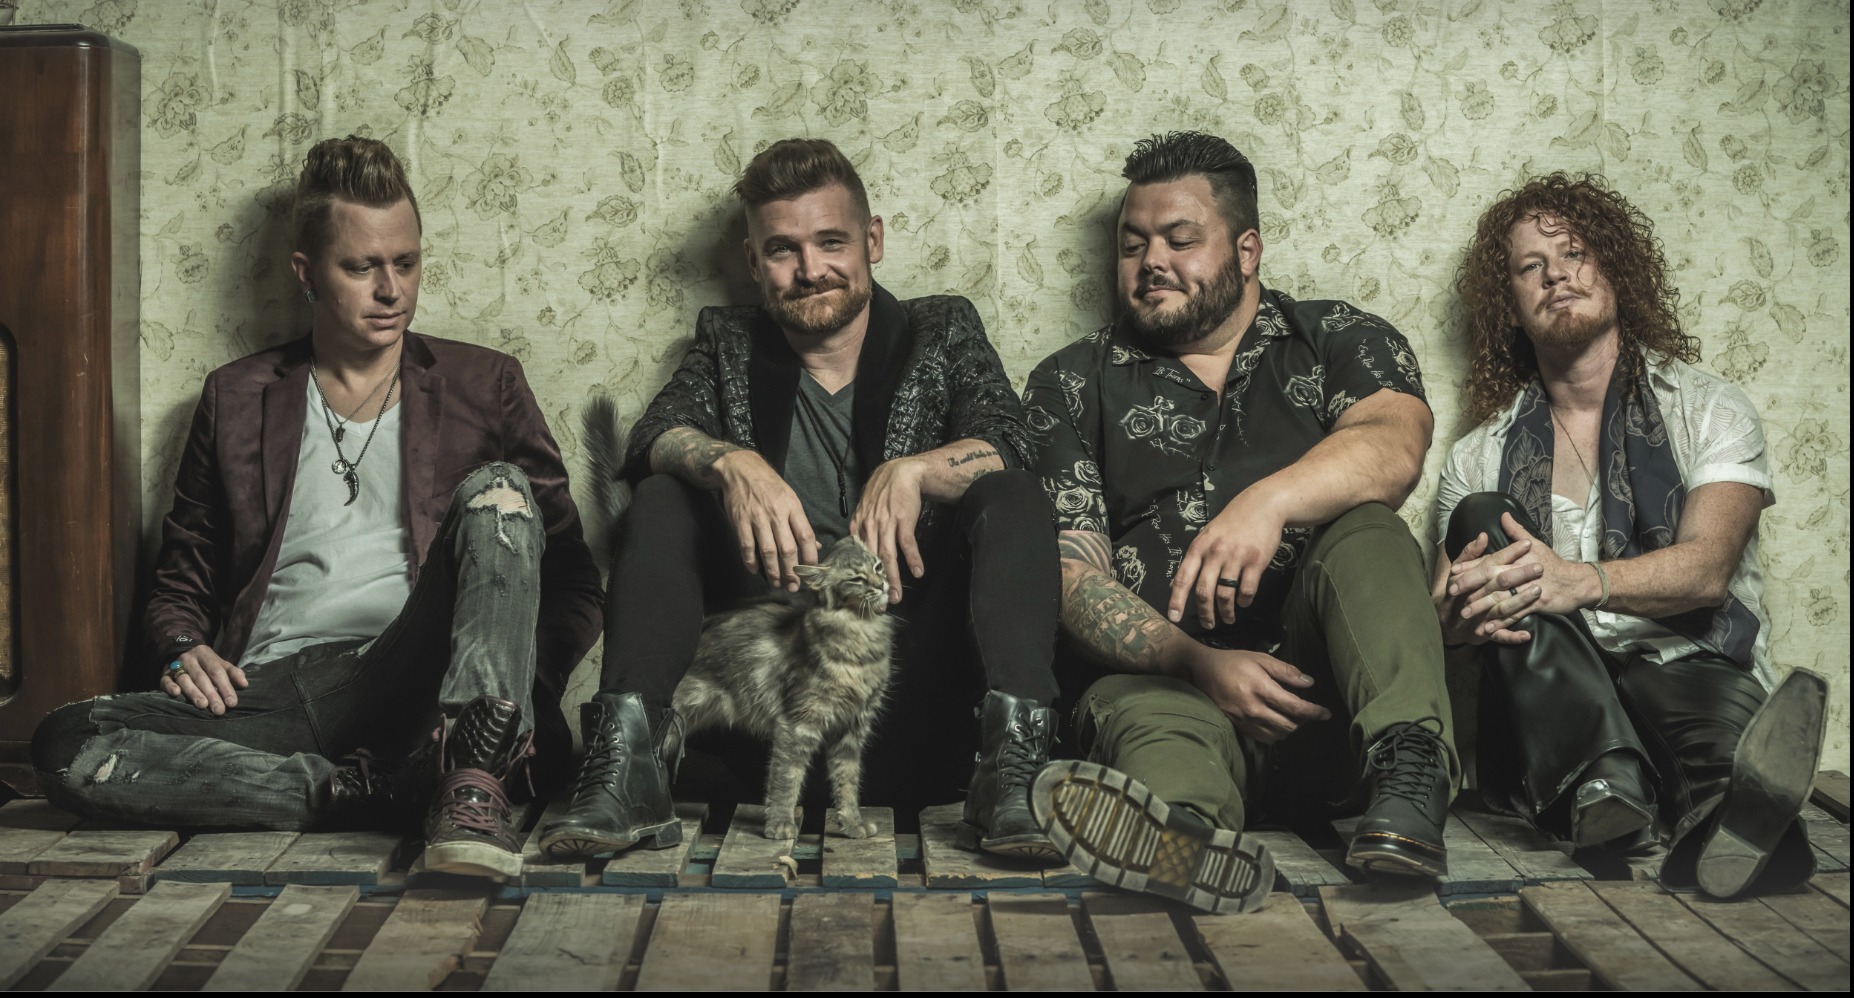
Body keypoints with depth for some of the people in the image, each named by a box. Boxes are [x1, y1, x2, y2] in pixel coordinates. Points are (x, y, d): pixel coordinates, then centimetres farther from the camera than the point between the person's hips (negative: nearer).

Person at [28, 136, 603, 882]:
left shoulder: (483, 387, 16)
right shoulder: (236, 399, 20)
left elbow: (572, 576, 11)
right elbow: (181, 578, 25)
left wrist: (523, 684, -8)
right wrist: (186, 648, 1)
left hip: (412, 681, -1)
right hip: (271, 694, 2)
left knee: (498, 488, -24)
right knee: (65, 746, -24)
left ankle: (474, 774, -40)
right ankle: (390, 794, -27)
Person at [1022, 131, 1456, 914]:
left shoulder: (1343, 342, 15)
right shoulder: (1072, 385, 16)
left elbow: (1394, 448, -9)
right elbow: (1074, 575, 3)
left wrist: (1270, 499, -30)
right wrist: (1201, 663, -15)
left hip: (1324, 684, 1)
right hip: (1163, 677, -1)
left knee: (1362, 530, -26)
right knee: (1159, 732, -35)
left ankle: (1409, 775, -45)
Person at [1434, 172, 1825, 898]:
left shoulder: (1708, 410, 11)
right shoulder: (1478, 458, 17)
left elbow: (1707, 568, -8)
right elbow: (1442, 616, 5)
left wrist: (1583, 581, -30)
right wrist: (1459, 617, -23)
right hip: (1545, 716, 1)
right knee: (1483, 517, -24)